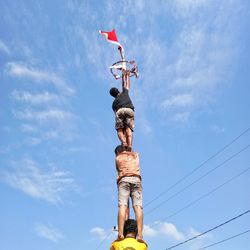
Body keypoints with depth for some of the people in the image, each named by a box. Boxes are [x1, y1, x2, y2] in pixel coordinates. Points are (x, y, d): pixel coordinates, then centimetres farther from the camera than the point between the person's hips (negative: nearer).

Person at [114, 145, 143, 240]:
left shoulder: (117, 158, 22)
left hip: (124, 180, -2)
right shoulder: (135, 154, 28)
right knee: (138, 206, -10)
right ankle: (140, 234, -26)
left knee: (122, 205, -15)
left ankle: (120, 233, -32)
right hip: (136, 179, 2)